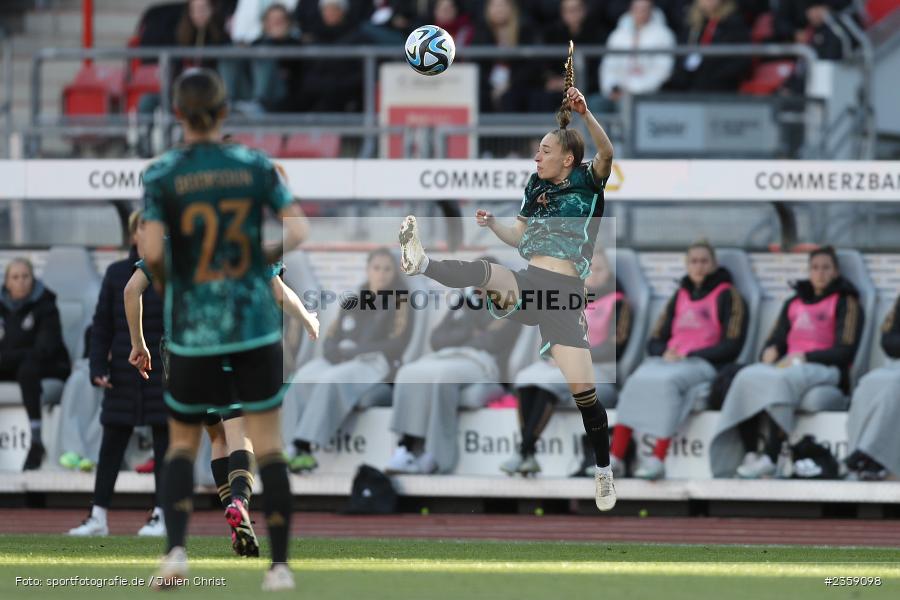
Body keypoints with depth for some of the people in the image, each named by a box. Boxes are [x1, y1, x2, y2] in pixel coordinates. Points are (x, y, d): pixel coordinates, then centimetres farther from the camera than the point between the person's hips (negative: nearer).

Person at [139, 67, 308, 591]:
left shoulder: (162, 175, -7)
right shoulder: (255, 165, -1)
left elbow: (153, 252, -15)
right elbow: (299, 229, -5)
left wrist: (164, 283, 6)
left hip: (192, 328, -1)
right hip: (256, 323, 1)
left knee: (183, 444, 13)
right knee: (268, 445, 4)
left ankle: (176, 550, -6)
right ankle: (281, 564, 1)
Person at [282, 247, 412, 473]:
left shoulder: (399, 305, 6)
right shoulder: (353, 303, 22)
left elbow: (396, 345, -6)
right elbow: (331, 338, 18)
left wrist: (352, 352, -11)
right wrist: (335, 352, -8)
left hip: (375, 364, -5)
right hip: (340, 361, 5)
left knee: (332, 381, -36)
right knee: (303, 379, -27)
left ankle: (306, 444, -45)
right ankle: (298, 447, -39)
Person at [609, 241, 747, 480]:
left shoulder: (726, 296, 6)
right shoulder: (680, 296, 23)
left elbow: (731, 346, -3)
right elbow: (655, 341, 23)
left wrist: (688, 355, -10)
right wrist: (664, 353, -1)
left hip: (704, 365, -5)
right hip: (668, 360, 5)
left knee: (666, 381, -37)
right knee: (637, 381, -28)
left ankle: (658, 460, -44)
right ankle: (616, 456, -36)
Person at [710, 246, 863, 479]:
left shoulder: (845, 303, 8)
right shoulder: (794, 303, 26)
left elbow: (845, 351, -3)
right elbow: (776, 338, 22)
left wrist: (803, 357, -12)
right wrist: (770, 351, -3)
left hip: (825, 369, -5)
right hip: (787, 364, 5)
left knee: (781, 380, -39)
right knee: (747, 377, -28)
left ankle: (770, 458, -45)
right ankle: (749, 453, -39)